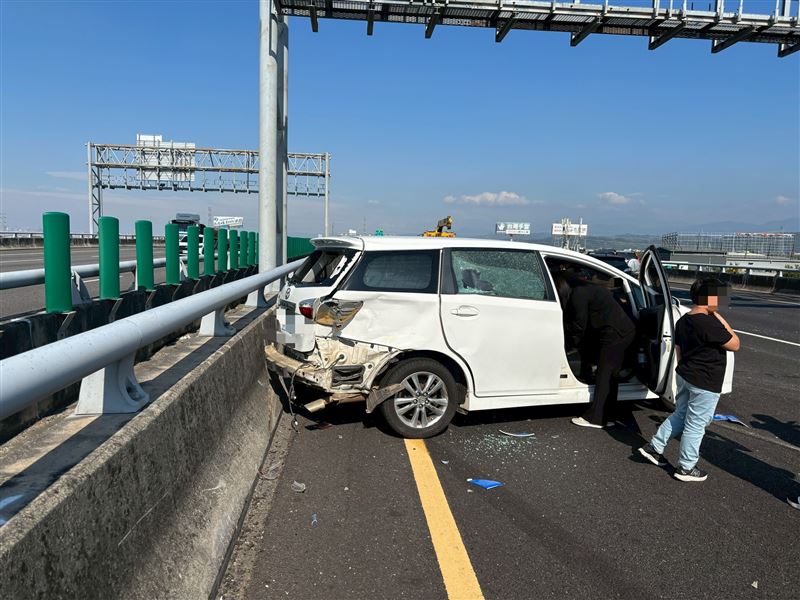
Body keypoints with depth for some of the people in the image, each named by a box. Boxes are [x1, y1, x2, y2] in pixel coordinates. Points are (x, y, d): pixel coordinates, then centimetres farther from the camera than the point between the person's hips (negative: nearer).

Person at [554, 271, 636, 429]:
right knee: (611, 376, 12)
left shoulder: (578, 294, -10)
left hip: (615, 335, -10)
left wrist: (569, 343, 9)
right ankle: (606, 417, 16)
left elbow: (579, 326, -7)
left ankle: (595, 418, -1)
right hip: (625, 332, 10)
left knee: (604, 376, -5)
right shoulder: (588, 289, 20)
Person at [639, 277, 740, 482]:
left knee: (680, 415, 22)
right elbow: (735, 344, -13)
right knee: (696, 424, 5)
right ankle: (686, 468, 17)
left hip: (684, 376, 9)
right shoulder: (710, 324, -23)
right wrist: (722, 320, -8)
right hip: (705, 383, -8)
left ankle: (654, 447, 25)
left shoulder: (683, 321, 5)